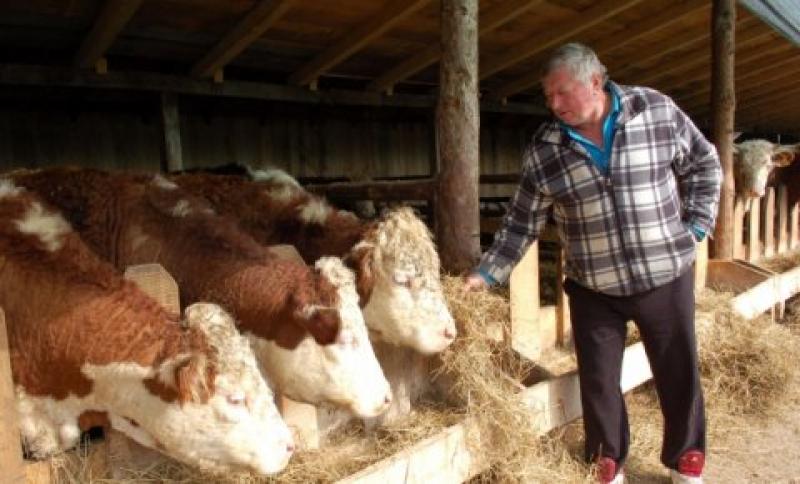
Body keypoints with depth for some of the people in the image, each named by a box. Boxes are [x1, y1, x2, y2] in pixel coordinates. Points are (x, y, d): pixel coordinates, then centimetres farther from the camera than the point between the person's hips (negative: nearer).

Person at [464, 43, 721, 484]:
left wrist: (695, 226, -1)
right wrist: (487, 272, -6)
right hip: (593, 289, 0)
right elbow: (522, 221, -1)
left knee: (679, 373, 13)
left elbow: (703, 164, 6)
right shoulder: (543, 150, -7)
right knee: (598, 379, 9)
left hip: (666, 277, 0)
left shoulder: (658, 111, -7)